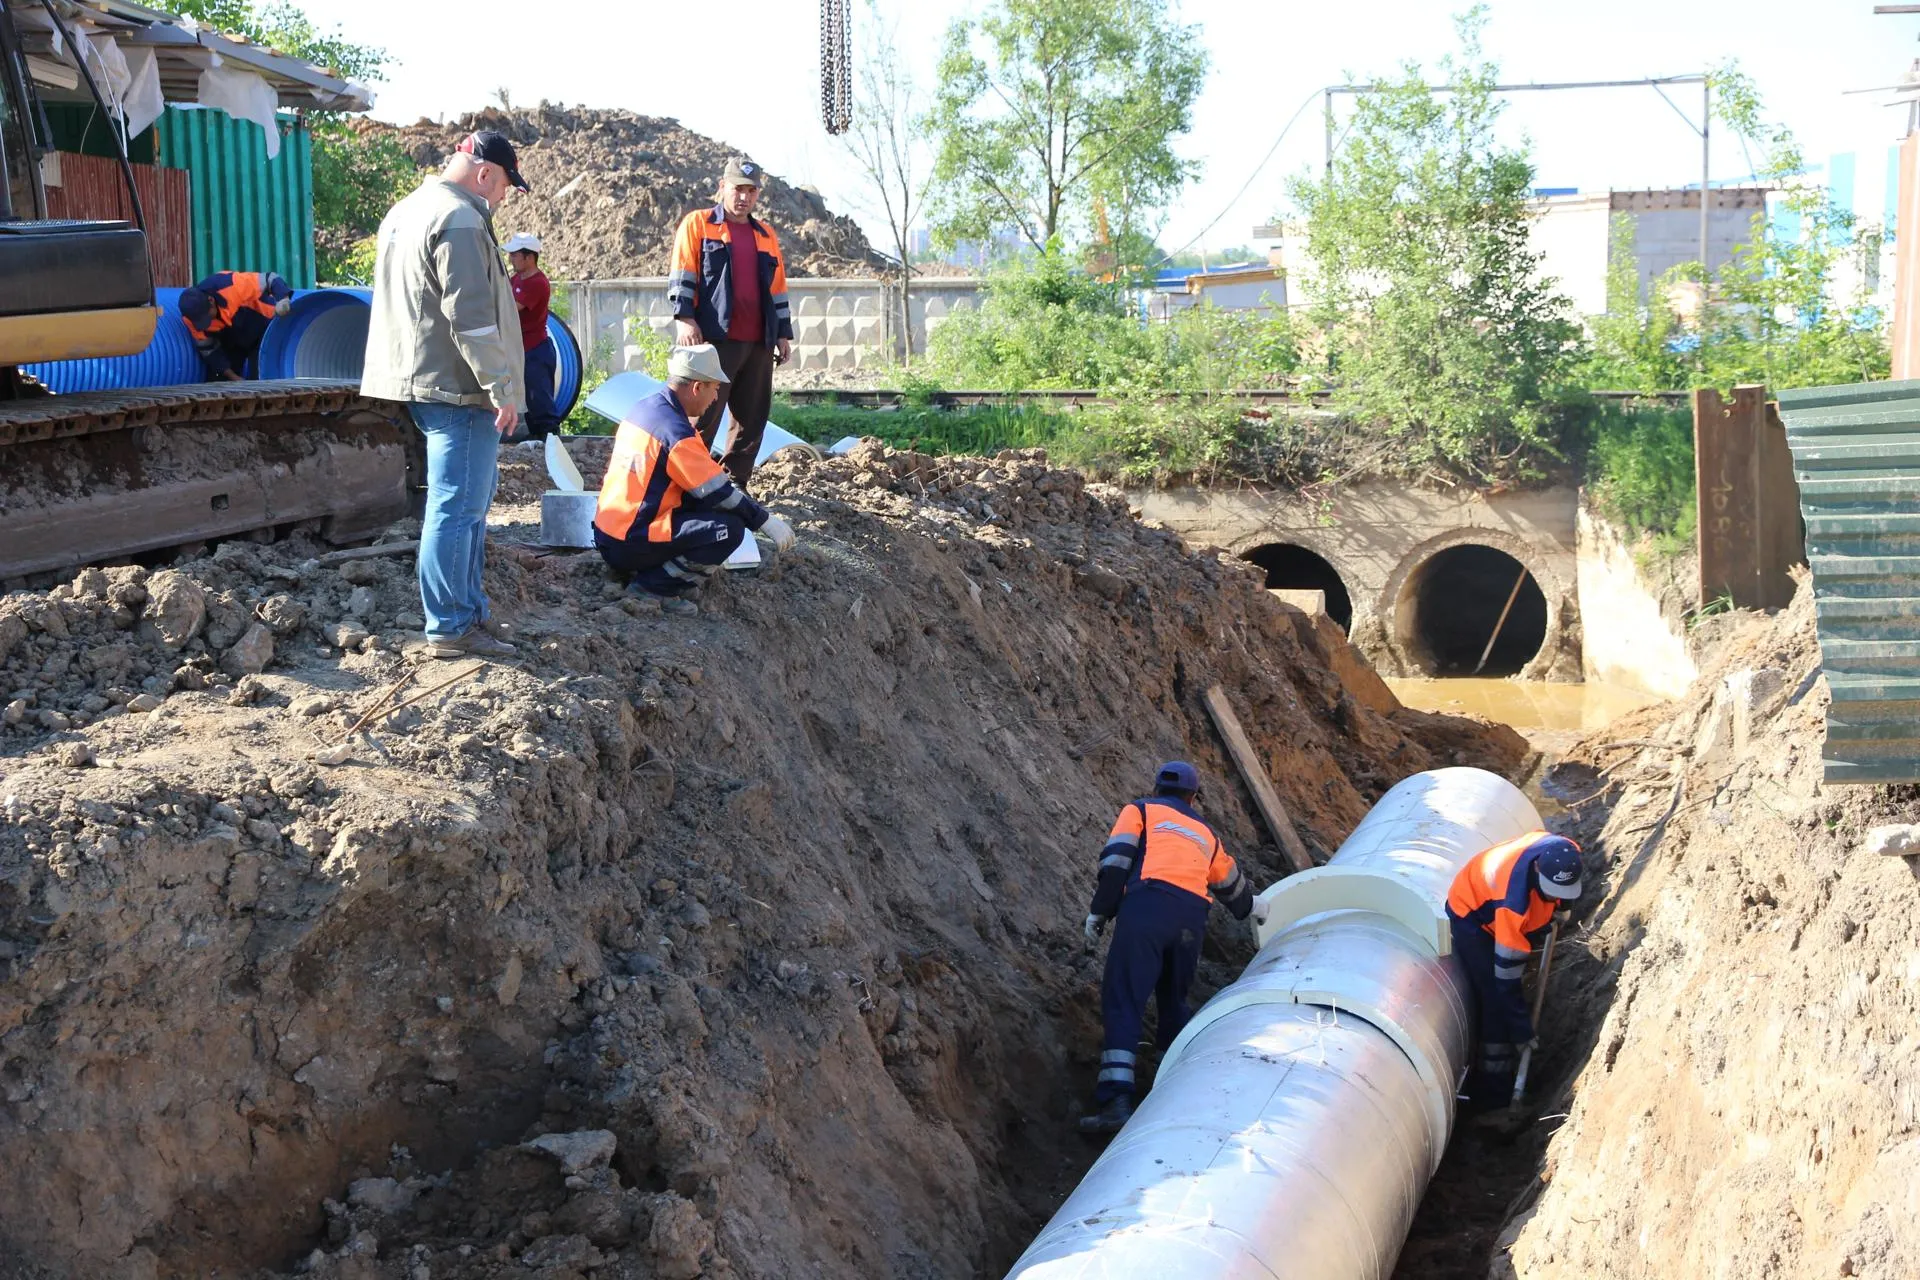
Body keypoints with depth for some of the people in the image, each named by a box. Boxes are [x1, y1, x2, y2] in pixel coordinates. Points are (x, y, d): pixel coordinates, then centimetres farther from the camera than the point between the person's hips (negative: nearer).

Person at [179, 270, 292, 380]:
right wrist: (232, 376, -16)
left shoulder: (231, 286, -38)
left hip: (262, 329, -4)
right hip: (231, 342, 4)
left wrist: (282, 299, -54)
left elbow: (270, 279, -33)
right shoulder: (191, 316, -22)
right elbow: (207, 349, -11)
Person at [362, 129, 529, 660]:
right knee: (457, 507, -8)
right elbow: (471, 317, -22)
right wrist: (501, 387, -18)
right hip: (457, 386, -11)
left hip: (419, 379, 11)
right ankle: (449, 629, -6)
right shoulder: (460, 221, -15)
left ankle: (470, 611, 24)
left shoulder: (405, 212, 18)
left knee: (467, 503, 18)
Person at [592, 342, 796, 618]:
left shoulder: (642, 409, 9)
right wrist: (768, 522, -4)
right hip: (629, 546, -9)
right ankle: (654, 586, -8)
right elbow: (719, 493, -14)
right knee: (731, 528, -14)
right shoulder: (676, 432, -19)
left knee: (698, 499, 18)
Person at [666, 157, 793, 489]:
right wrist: (684, 318, -13)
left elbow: (777, 288, 24)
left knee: (752, 418, 6)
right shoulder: (697, 224, 5)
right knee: (702, 416, -8)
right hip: (715, 338, -6)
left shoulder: (765, 235, 21)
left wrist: (784, 333, 20)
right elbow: (682, 275, -2)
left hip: (759, 343, 6)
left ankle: (735, 483, 15)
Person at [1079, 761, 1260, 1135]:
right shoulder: (1205, 834, 33)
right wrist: (1250, 909, 67)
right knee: (1175, 1003, 22)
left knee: (1122, 1002, -10)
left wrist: (1098, 911, 3)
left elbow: (1116, 861, 4)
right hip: (1192, 918, 4)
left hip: (1146, 906, -4)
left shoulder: (1140, 810, 21)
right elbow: (1231, 884, 47)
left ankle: (1116, 1101, -23)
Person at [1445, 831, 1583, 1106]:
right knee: (1496, 998, -12)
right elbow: (1507, 974, -35)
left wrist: (1555, 907, 18)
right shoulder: (1514, 903, -44)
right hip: (1472, 916, -7)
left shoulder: (1563, 854, -27)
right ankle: (1493, 1091, -5)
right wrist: (1522, 1030, -29)